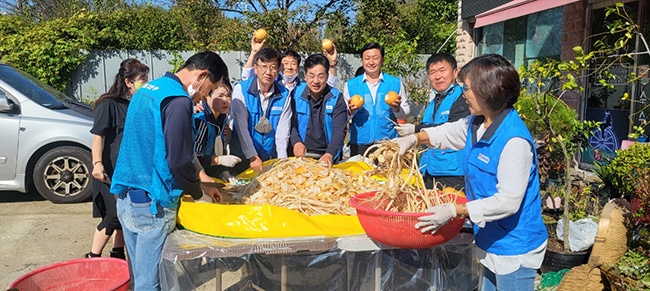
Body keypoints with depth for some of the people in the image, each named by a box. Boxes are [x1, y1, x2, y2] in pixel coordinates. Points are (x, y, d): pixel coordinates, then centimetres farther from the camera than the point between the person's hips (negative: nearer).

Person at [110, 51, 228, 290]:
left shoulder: (147, 89, 12)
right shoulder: (178, 102, -17)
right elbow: (179, 160, -19)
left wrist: (196, 185, 17)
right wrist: (199, 194, -1)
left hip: (126, 196, 9)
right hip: (151, 202, -9)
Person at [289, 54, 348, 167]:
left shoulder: (337, 98, -2)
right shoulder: (296, 94, 2)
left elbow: (339, 130, -8)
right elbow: (291, 122, 2)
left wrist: (330, 154, -23)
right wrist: (296, 141, -18)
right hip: (301, 154, 0)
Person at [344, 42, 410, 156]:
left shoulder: (396, 83, 7)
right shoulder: (351, 85, 7)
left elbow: (406, 112, 8)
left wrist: (397, 109, -12)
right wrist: (350, 112, -13)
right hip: (359, 145, 0)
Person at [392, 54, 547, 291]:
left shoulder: (515, 141, -27)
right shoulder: (476, 124, 1)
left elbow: (508, 201, -28)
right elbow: (447, 133, 21)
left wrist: (455, 210, -25)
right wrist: (414, 139, 6)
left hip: (514, 250, -9)